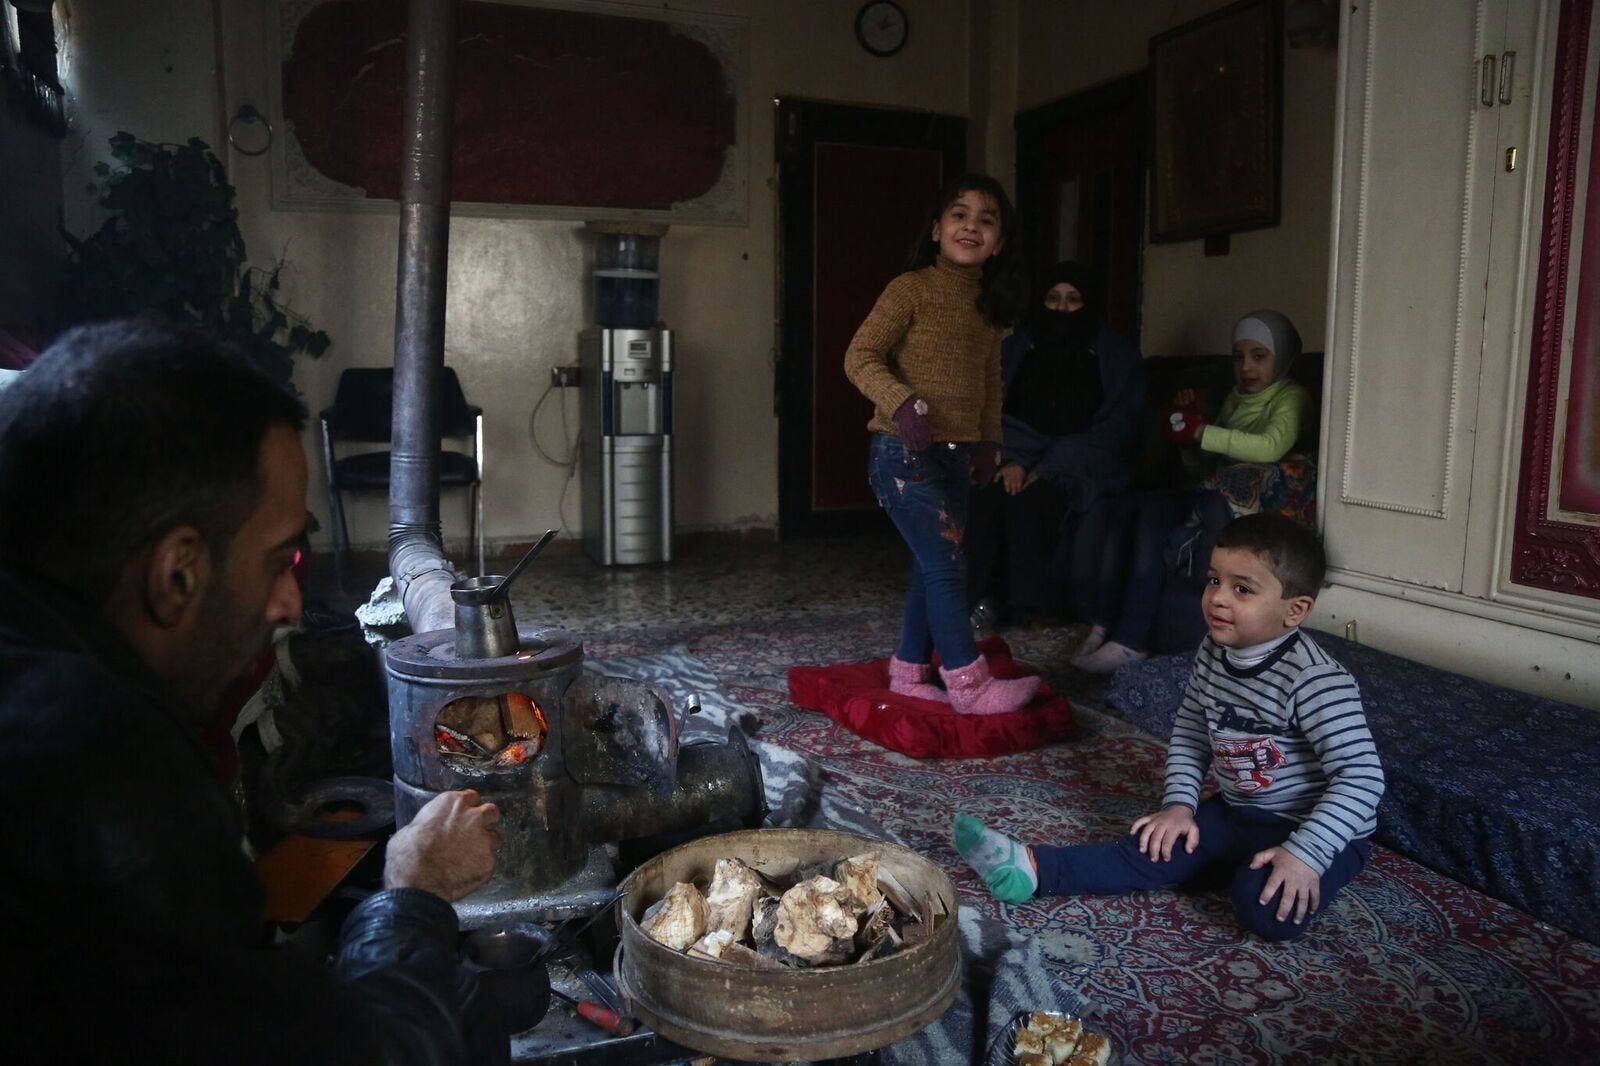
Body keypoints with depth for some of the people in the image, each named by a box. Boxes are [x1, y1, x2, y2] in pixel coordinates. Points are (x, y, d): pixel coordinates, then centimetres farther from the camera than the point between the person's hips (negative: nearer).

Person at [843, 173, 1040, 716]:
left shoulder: (989, 305, 13)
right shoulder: (910, 289, -9)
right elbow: (860, 356, -13)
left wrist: (989, 442, 14)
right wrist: (900, 402, -28)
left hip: (956, 455, 8)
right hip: (903, 452, -8)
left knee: (933, 569, 11)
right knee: (947, 565, -9)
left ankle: (909, 673, 23)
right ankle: (969, 685, -1)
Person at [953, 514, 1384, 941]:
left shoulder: (1315, 680, -28)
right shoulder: (1214, 652, -4)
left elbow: (1362, 776, -29)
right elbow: (1189, 729, 9)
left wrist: (1305, 854, -35)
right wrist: (1179, 803, -1)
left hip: (1312, 827, -6)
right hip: (1236, 812, 6)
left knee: (1266, 905, -32)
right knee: (1153, 848, -8)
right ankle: (1033, 869, -10)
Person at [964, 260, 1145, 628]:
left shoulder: (1119, 357, 2)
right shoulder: (1016, 347, 11)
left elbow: (1114, 430, -5)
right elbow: (996, 412, 5)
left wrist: (1049, 469, -16)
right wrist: (1012, 460, -17)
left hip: (1080, 469, -3)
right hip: (1019, 458, 3)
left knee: (1029, 500, -34)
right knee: (984, 496, -31)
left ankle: (1027, 599, -19)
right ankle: (979, 595, -20)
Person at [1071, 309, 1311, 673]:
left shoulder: (1290, 397, 1)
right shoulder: (1235, 398, 24)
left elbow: (1271, 446, -21)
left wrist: (1200, 432, -20)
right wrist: (1187, 428, 1)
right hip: (1210, 492, 7)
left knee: (1153, 516, -30)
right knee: (1121, 508, -16)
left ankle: (1131, 642, -29)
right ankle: (1104, 625, -19)